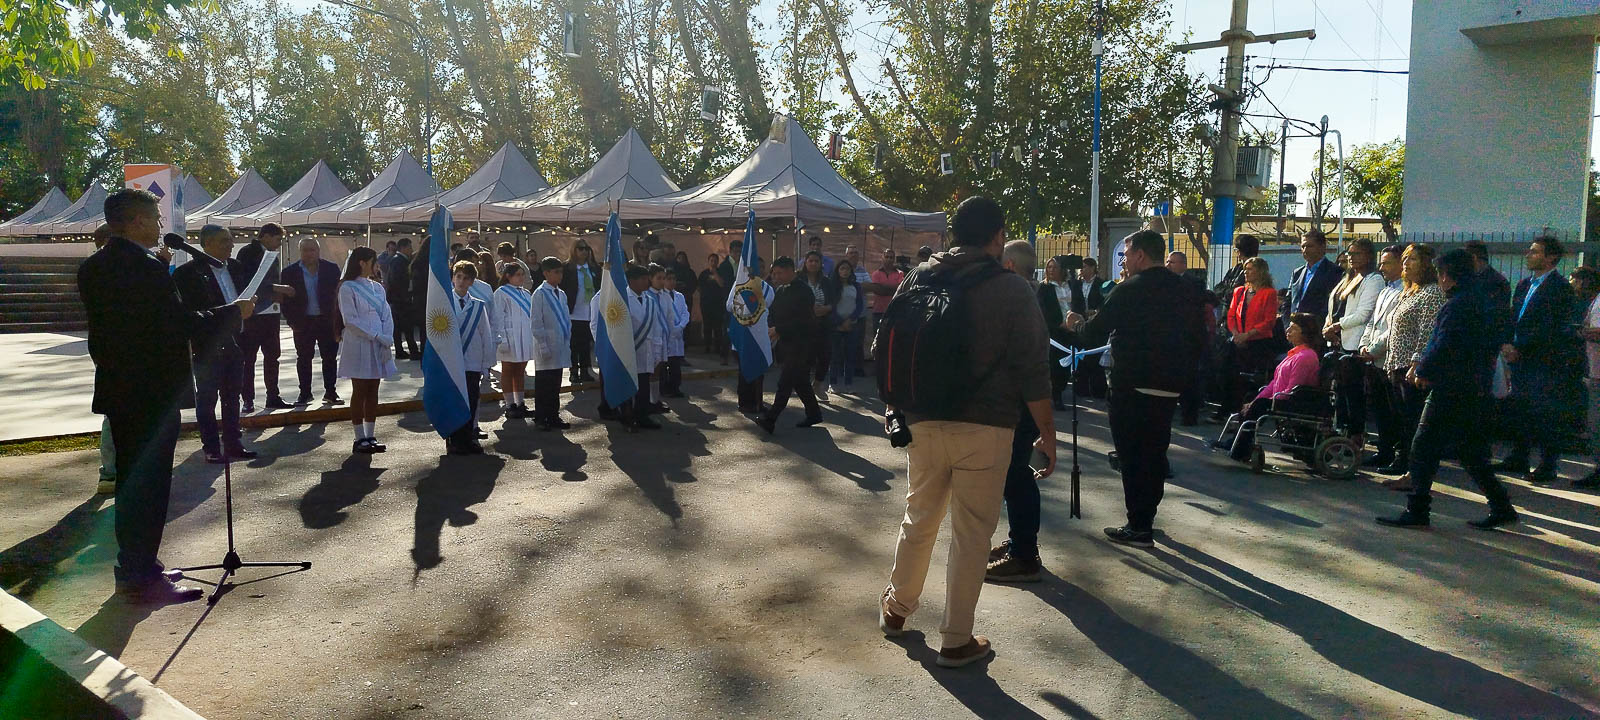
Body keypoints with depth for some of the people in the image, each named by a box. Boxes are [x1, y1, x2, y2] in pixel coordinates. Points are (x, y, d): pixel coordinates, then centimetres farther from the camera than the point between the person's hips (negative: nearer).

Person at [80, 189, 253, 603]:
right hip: (153, 392, -9)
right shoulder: (148, 268, -19)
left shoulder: (91, 268, 8)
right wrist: (234, 311, -8)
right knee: (150, 483, -2)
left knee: (129, 479, 17)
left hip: (115, 389, 9)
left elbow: (100, 327, 15)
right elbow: (182, 323, -18)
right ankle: (143, 577, 3)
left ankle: (132, 568, 26)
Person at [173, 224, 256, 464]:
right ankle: (211, 448, 12)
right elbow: (183, 310, -12)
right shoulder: (188, 272, -11)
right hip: (207, 346, -6)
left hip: (233, 343, 6)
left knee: (232, 397, 14)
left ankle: (232, 444, 23)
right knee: (206, 399, 5)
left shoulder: (234, 267, 7)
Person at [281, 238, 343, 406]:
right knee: (303, 359, 6)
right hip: (303, 322, 0)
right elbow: (285, 299, 1)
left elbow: (338, 294, 0)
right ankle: (304, 393, 15)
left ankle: (330, 392, 13)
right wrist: (292, 321, -6)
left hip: (327, 321, 0)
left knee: (330, 357, 4)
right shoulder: (290, 272, 0)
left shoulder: (331, 269, 0)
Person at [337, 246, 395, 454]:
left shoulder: (377, 287, 13)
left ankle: (371, 437, 13)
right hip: (358, 346, -6)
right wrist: (377, 336, -15)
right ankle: (360, 439, 5)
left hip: (378, 346, 6)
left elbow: (387, 315, 8)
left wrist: (387, 338, -7)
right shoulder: (348, 288, -6)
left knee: (373, 391, 8)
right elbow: (350, 320, -13)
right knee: (359, 391, 0)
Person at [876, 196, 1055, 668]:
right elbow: (1031, 370, -9)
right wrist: (1047, 434, 0)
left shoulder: (918, 279, 5)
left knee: (920, 517, 22)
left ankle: (897, 608, 37)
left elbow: (884, 349, 9)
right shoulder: (1011, 289, -7)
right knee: (971, 533, 6)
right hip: (985, 427, -4)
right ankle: (956, 641, 15)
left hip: (923, 422, 4)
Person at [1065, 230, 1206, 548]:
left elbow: (1094, 334, -10)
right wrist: (1184, 375, 20)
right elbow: (1199, 339, 12)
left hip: (1132, 387, -7)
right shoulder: (1187, 291, 8)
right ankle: (1145, 517, 28)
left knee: (1132, 455, 1)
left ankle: (1138, 527, 4)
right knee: (1155, 453, 17)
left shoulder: (1129, 290, -13)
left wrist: (1077, 322, 10)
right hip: (1170, 387, 7)